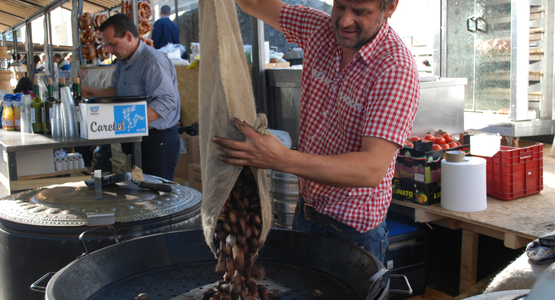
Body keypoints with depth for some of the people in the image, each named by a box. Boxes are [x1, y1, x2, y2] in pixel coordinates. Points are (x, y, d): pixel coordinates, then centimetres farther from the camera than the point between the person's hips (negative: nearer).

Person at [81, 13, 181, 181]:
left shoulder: (154, 62, -18)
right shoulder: (123, 63, 15)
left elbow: (166, 102, -27)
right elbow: (117, 91, 29)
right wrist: (97, 94, 9)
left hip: (159, 139, -9)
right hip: (134, 138, 9)